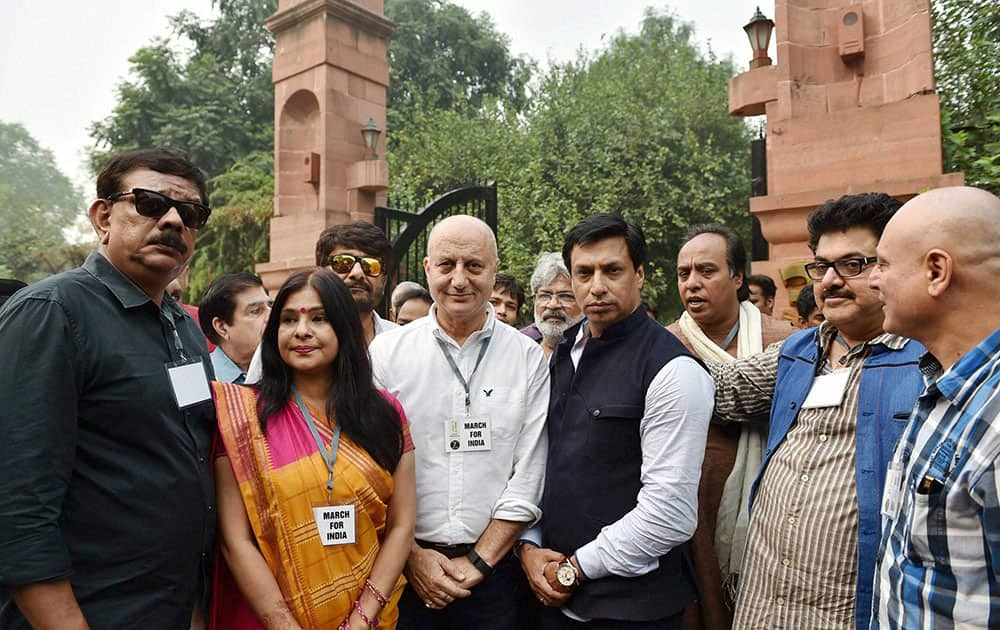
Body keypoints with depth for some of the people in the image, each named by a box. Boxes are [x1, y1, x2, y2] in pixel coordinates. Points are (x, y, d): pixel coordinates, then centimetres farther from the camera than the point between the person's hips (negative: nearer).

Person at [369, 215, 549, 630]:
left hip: (494, 564, 0)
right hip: (404, 565, 0)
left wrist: (477, 561, -8)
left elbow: (528, 477, -5)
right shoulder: (387, 351, -4)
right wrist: (411, 555, -7)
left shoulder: (528, 358, -4)